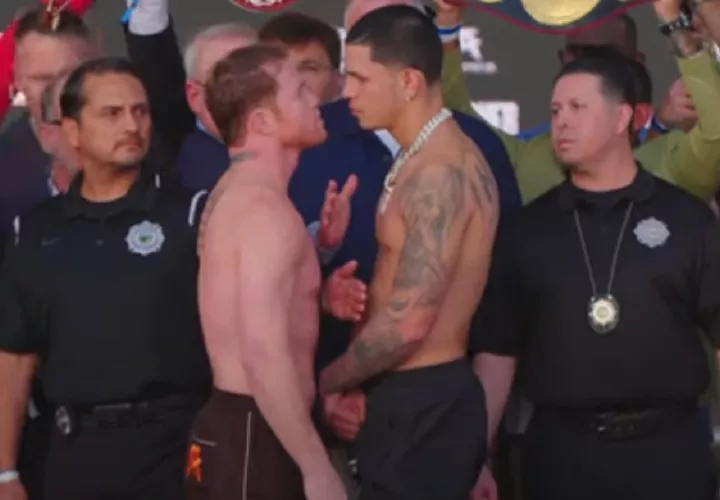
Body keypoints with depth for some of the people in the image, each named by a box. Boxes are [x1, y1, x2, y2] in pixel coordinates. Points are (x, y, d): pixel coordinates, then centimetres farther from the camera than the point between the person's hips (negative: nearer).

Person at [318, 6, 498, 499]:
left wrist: (327, 382, -9)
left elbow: (408, 321, -22)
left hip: (421, 405, -10)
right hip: (424, 398, 10)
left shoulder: (438, 171, -18)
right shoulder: (432, 160, 14)